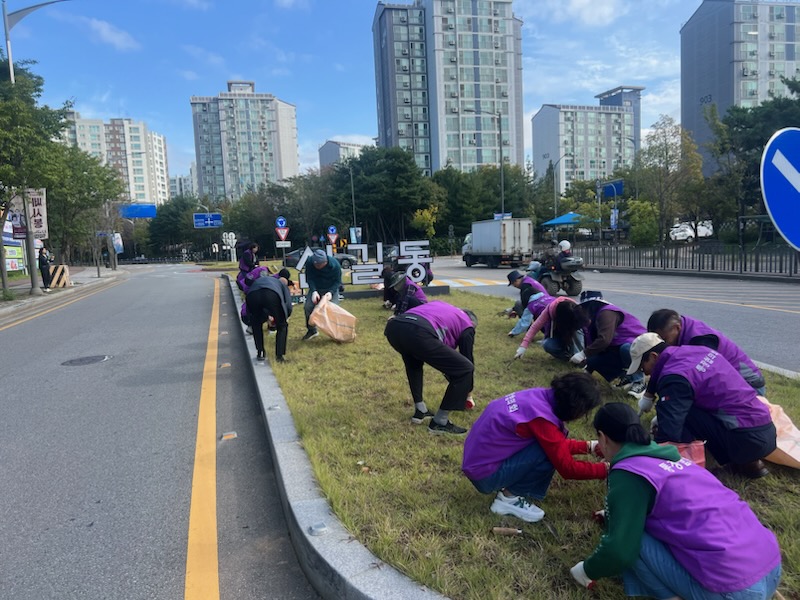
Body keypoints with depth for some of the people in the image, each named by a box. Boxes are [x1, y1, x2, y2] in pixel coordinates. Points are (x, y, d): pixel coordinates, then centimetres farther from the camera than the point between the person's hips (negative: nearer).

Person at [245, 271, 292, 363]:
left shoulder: (258, 280, 45)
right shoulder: (283, 285, 34)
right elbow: (288, 306, 19)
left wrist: (267, 317, 55)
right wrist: (285, 319, 35)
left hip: (252, 294, 3)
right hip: (272, 294, -3)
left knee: (256, 324, 31)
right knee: (282, 326, 20)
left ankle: (260, 353, 31)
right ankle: (280, 355, 17)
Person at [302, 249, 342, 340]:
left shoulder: (335, 265, -28)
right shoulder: (309, 262, -24)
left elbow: (337, 281, -17)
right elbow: (310, 278, -15)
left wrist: (331, 292, -33)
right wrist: (314, 291, -31)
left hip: (331, 289, -2)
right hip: (316, 288, 2)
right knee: (308, 307, -8)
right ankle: (311, 330, 10)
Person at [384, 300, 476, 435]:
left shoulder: (440, 305, 41)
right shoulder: (467, 326, 27)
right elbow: (468, 357, 34)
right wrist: (468, 390, 51)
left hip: (393, 327, 7)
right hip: (418, 333, -7)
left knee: (413, 360, 40)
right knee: (465, 369, 11)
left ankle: (420, 410, 36)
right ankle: (439, 422, 18)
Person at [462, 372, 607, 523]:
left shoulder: (541, 396, -1)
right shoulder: (542, 418, -26)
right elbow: (567, 469, -15)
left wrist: (588, 446, 20)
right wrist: (605, 469, -2)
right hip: (484, 473, -9)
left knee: (552, 445, 7)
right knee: (551, 452, -17)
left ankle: (509, 486, 12)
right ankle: (509, 498, -3)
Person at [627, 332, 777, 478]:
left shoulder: (674, 377, -17)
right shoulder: (697, 350, 9)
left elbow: (668, 434, -19)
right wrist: (663, 417, 25)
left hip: (746, 438, -9)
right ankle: (748, 462, 14)